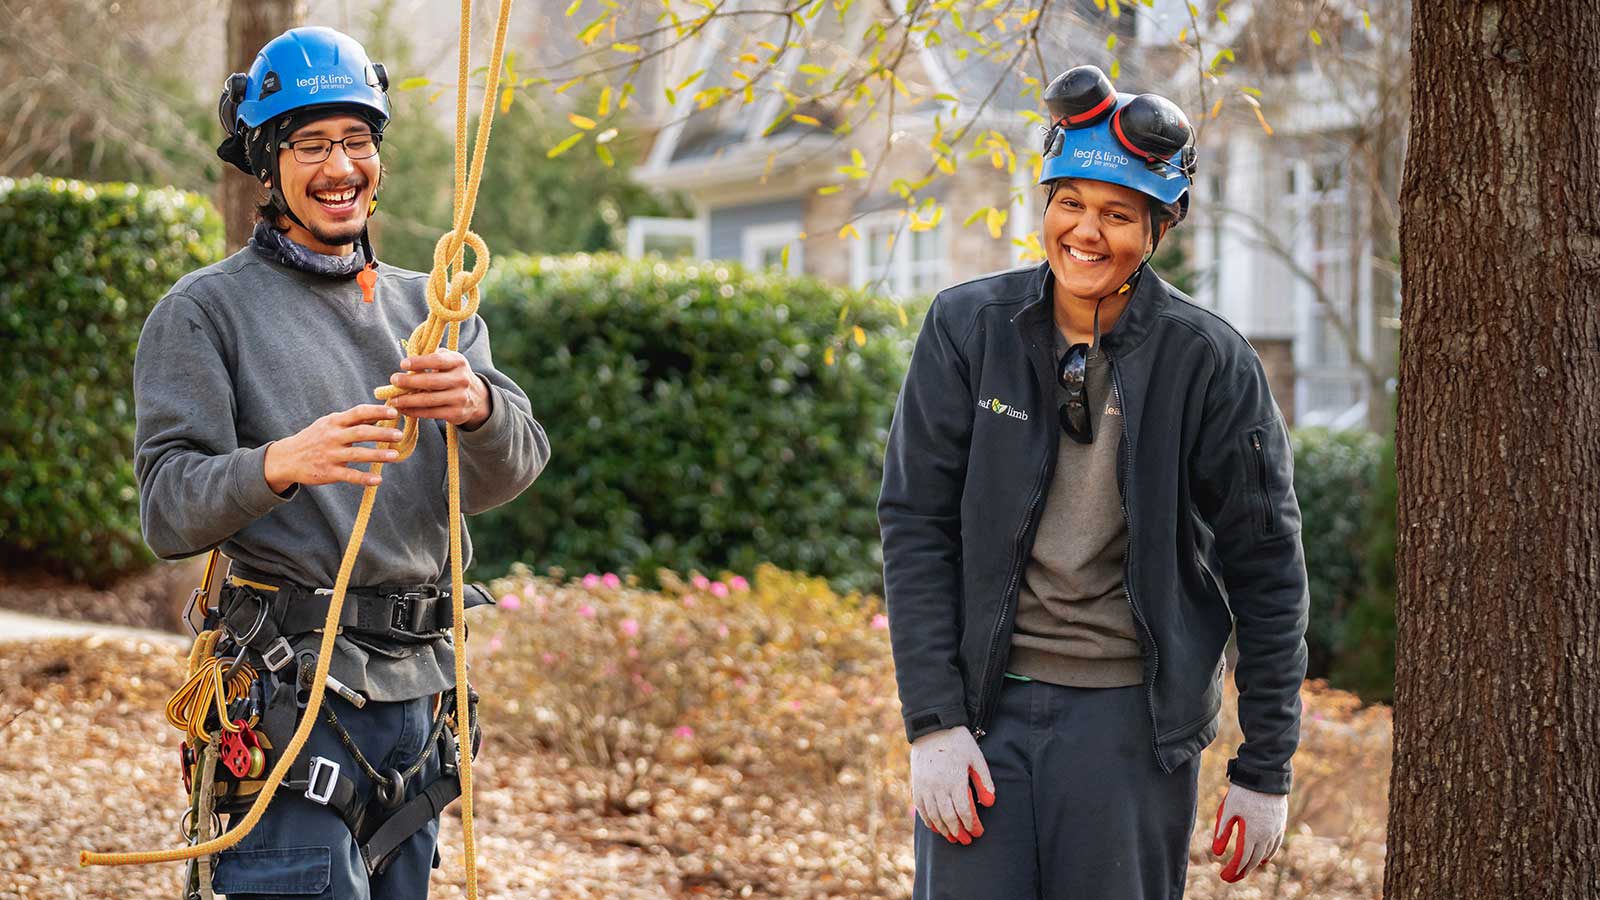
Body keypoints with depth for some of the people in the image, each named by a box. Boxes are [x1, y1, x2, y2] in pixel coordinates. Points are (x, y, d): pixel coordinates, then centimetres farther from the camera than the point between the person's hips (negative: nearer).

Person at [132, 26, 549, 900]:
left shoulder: (427, 307, 14)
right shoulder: (205, 310, 0)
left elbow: (508, 473, -1)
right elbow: (168, 513, -10)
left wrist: (476, 405, -24)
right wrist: (279, 465, -30)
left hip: (418, 691, 5)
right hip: (290, 687, -5)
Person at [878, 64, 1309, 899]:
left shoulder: (1208, 361, -5)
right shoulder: (966, 329, -1)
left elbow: (1267, 571, 0)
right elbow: (915, 526, -1)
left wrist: (1264, 769, -1)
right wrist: (931, 722, -9)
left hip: (1132, 719, -1)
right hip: (986, 703, 1)